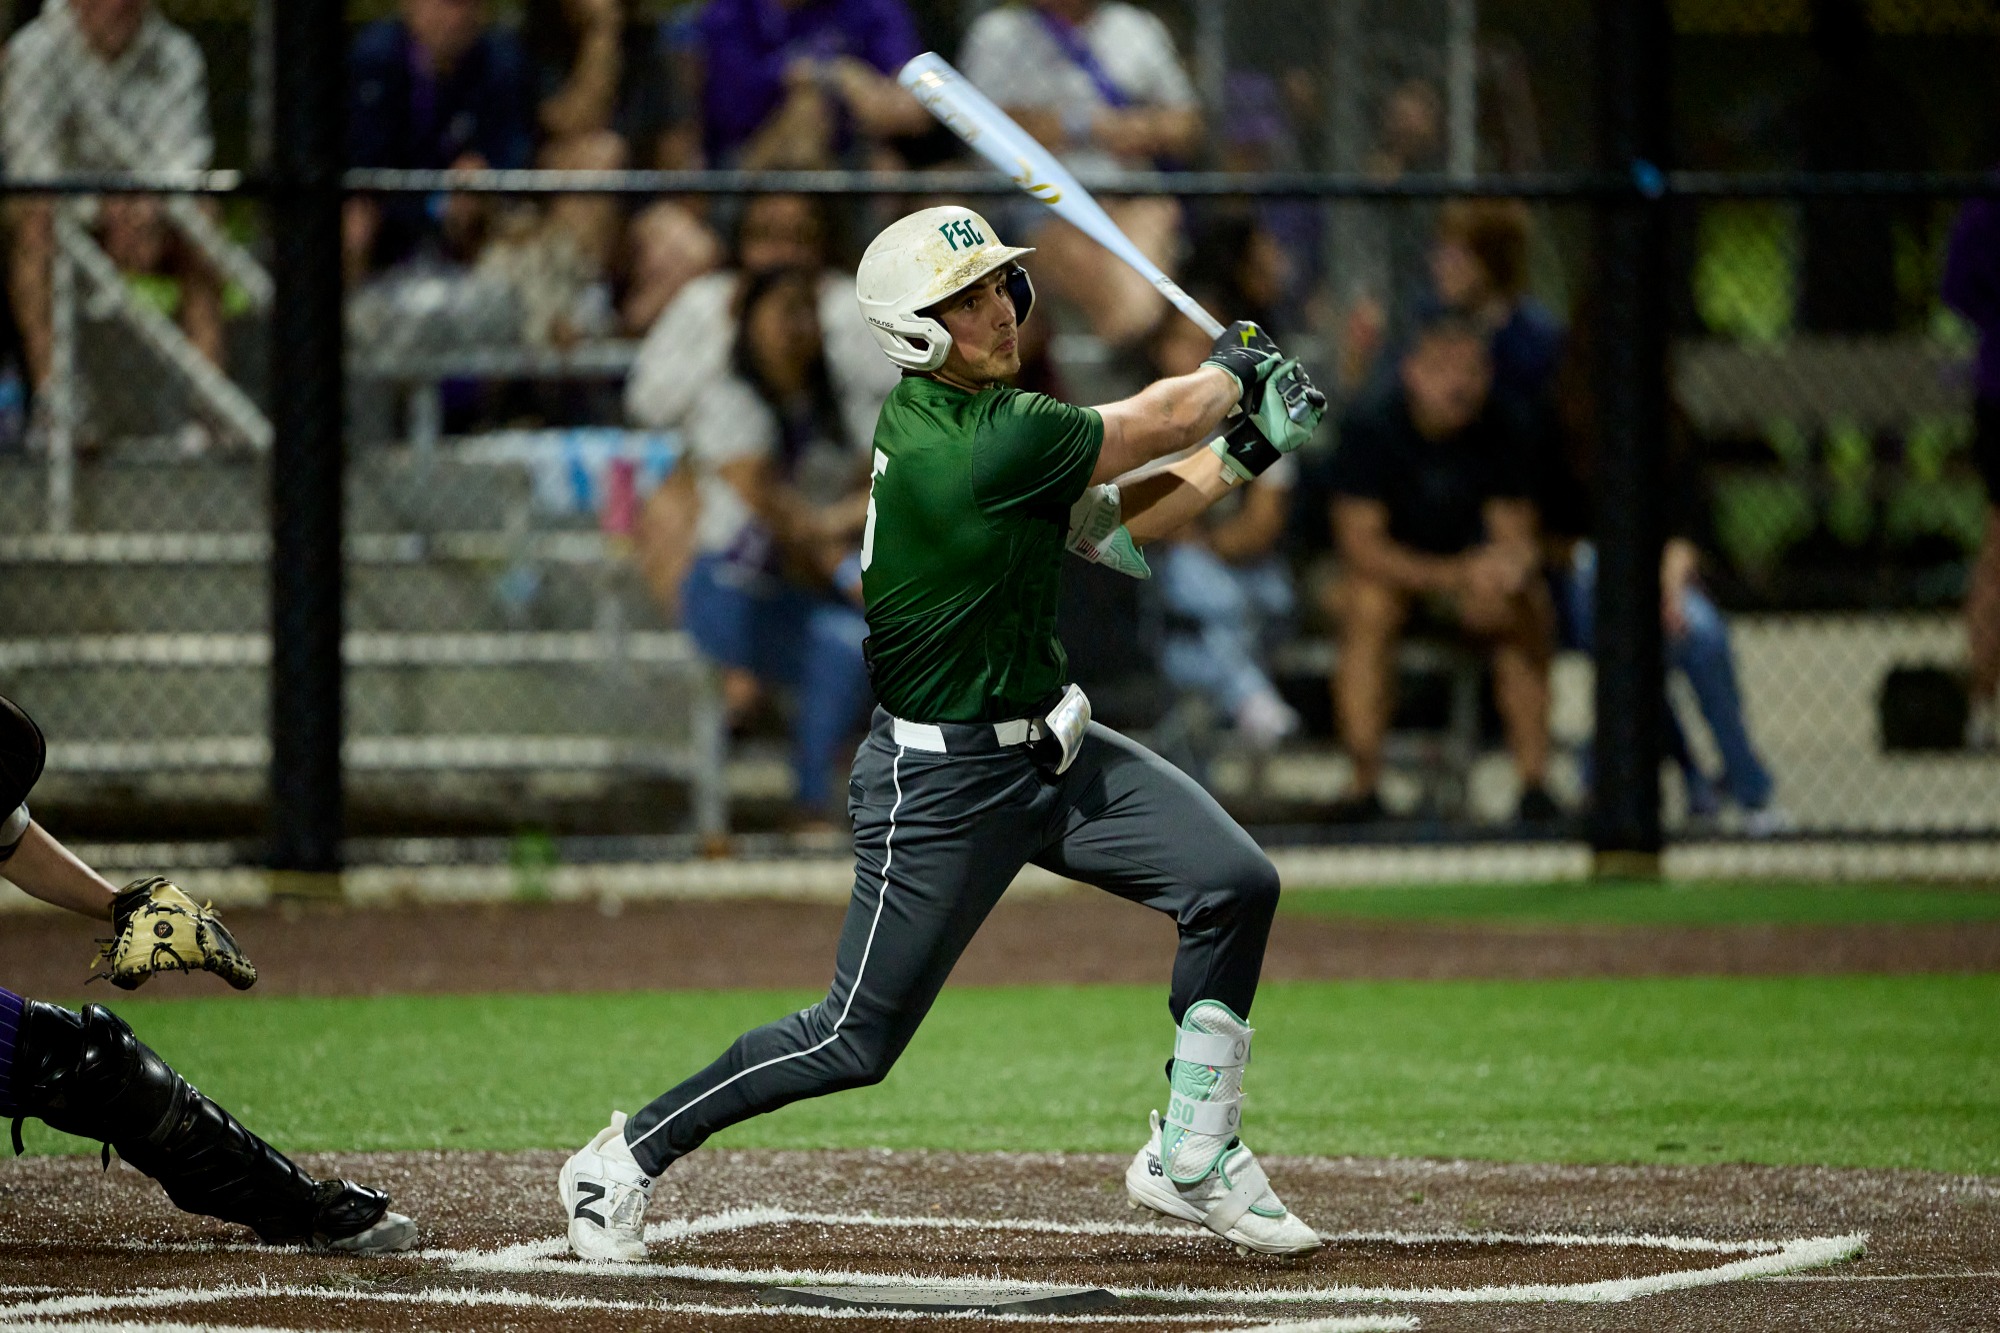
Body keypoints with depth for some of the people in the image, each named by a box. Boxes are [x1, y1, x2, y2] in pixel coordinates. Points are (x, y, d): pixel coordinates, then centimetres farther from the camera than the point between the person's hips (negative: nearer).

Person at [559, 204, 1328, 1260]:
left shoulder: (963, 415, 3)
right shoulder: (976, 447, -26)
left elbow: (1112, 528, 10)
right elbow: (1155, 424, -12)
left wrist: (1246, 449, 2)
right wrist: (1233, 373, 9)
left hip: (1051, 751, 9)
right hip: (942, 781, -9)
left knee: (1235, 884, -4)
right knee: (858, 1040, -1)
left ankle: (1190, 1159, 8)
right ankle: (624, 1160, 16)